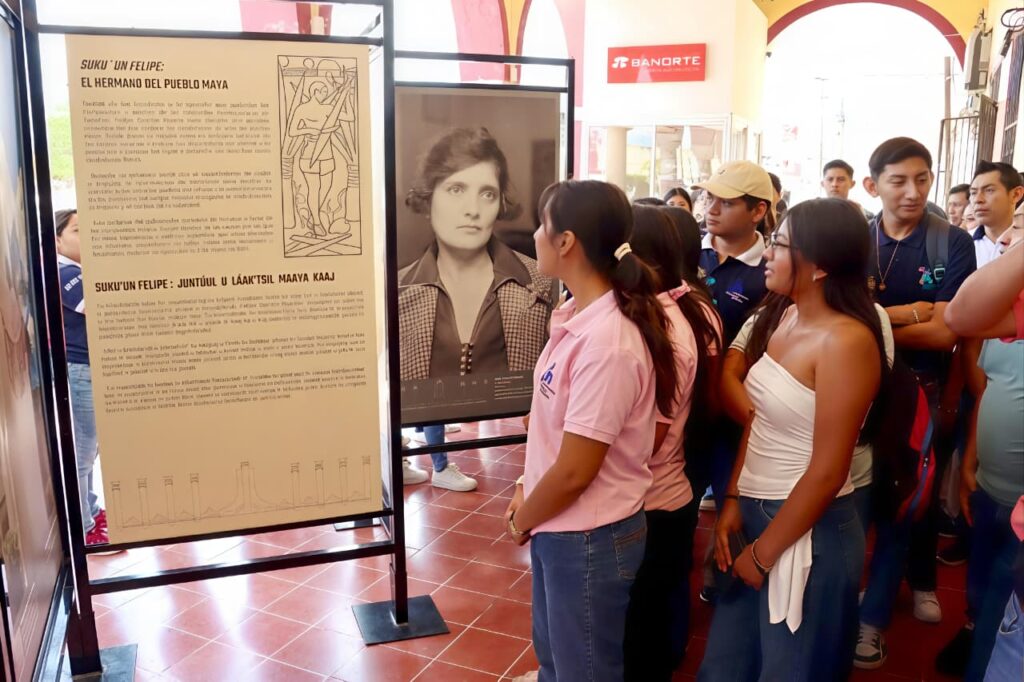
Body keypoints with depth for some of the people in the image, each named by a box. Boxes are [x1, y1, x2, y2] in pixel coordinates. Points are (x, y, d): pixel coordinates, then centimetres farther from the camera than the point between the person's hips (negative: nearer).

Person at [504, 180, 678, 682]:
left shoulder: (606, 342, -29)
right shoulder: (578, 316, -1)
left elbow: (574, 471, -25)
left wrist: (521, 520, -9)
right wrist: (525, 494, 4)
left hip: (590, 540, -8)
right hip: (558, 527, 8)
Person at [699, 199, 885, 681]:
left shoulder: (846, 341, -21)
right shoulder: (788, 319, 3)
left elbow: (827, 473, -21)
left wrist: (764, 552, -12)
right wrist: (733, 501, 3)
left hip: (807, 530, -7)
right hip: (755, 511, 7)